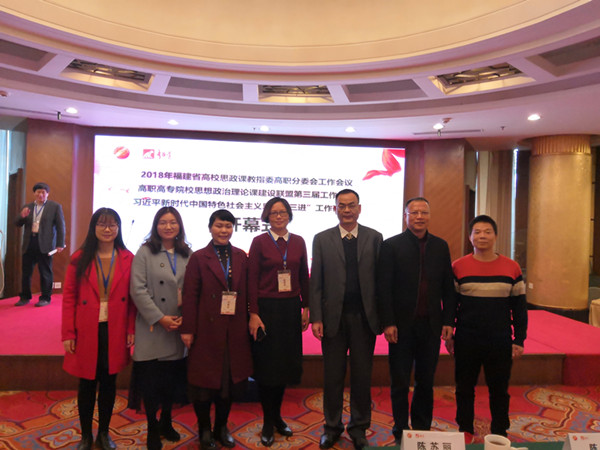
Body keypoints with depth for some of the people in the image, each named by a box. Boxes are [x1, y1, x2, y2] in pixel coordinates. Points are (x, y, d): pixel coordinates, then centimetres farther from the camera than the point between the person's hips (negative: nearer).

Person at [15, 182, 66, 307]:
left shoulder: (55, 206, 2)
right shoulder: (27, 207, 13)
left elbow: (60, 226, -1)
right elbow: (17, 224, 14)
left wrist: (60, 244, -7)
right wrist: (22, 216, -9)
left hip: (45, 244, -4)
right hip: (29, 244, 4)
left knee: (45, 272, 1)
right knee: (26, 272, 10)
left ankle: (45, 298, 11)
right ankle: (25, 297, 23)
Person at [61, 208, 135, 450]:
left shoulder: (128, 259, -1)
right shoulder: (80, 259, -1)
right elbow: (68, 297, -2)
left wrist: (131, 329, -6)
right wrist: (68, 334, -5)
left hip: (115, 332, 1)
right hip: (86, 332, 0)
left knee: (109, 383, 12)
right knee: (87, 384, 11)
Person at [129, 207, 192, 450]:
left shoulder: (187, 254, 5)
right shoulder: (145, 253, -4)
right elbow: (138, 290, -10)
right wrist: (159, 318, -14)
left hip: (178, 328, 3)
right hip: (152, 328, -3)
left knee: (173, 378, 14)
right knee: (151, 379, 6)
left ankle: (166, 422, 36)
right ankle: (152, 429, 27)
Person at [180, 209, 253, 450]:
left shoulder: (241, 257, 7)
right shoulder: (198, 258, -2)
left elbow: (247, 292, 7)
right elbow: (190, 296, -6)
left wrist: (250, 321, 0)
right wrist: (187, 329, -9)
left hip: (235, 330, 3)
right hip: (207, 329, -3)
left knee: (230, 379, 11)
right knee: (204, 380, 8)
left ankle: (222, 427, 31)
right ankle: (204, 430, 28)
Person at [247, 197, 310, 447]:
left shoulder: (298, 242, 6)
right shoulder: (259, 242, -4)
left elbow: (304, 277, 9)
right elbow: (252, 280, -6)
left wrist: (305, 308, 5)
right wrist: (253, 314, -11)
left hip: (291, 309, 3)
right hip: (266, 308, -3)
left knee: (286, 362, 11)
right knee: (266, 365, 4)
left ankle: (277, 416, 29)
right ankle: (268, 422, 21)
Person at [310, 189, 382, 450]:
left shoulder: (374, 238, 3)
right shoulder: (322, 239, 3)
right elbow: (315, 282, 1)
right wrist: (316, 318, -5)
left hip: (364, 317, 0)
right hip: (333, 317, 0)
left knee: (362, 375, 12)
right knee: (333, 376, 12)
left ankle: (359, 428, 32)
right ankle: (332, 427, 32)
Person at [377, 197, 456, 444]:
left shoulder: (440, 246, 6)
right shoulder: (391, 245, -5)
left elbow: (448, 287, 8)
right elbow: (384, 288, -7)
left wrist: (448, 320, 2)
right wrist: (388, 323, -12)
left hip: (431, 324, 3)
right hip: (402, 324, -3)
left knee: (426, 382, 14)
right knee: (400, 382, 9)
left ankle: (422, 430, 30)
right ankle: (401, 431, 25)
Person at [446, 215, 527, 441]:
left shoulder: (512, 268, 0)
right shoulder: (458, 267, -3)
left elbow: (519, 307, 6)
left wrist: (519, 340, 3)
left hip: (500, 342, 1)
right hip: (466, 341, 0)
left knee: (499, 390, 11)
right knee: (464, 388, 12)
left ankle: (500, 433, 31)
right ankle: (465, 431, 30)